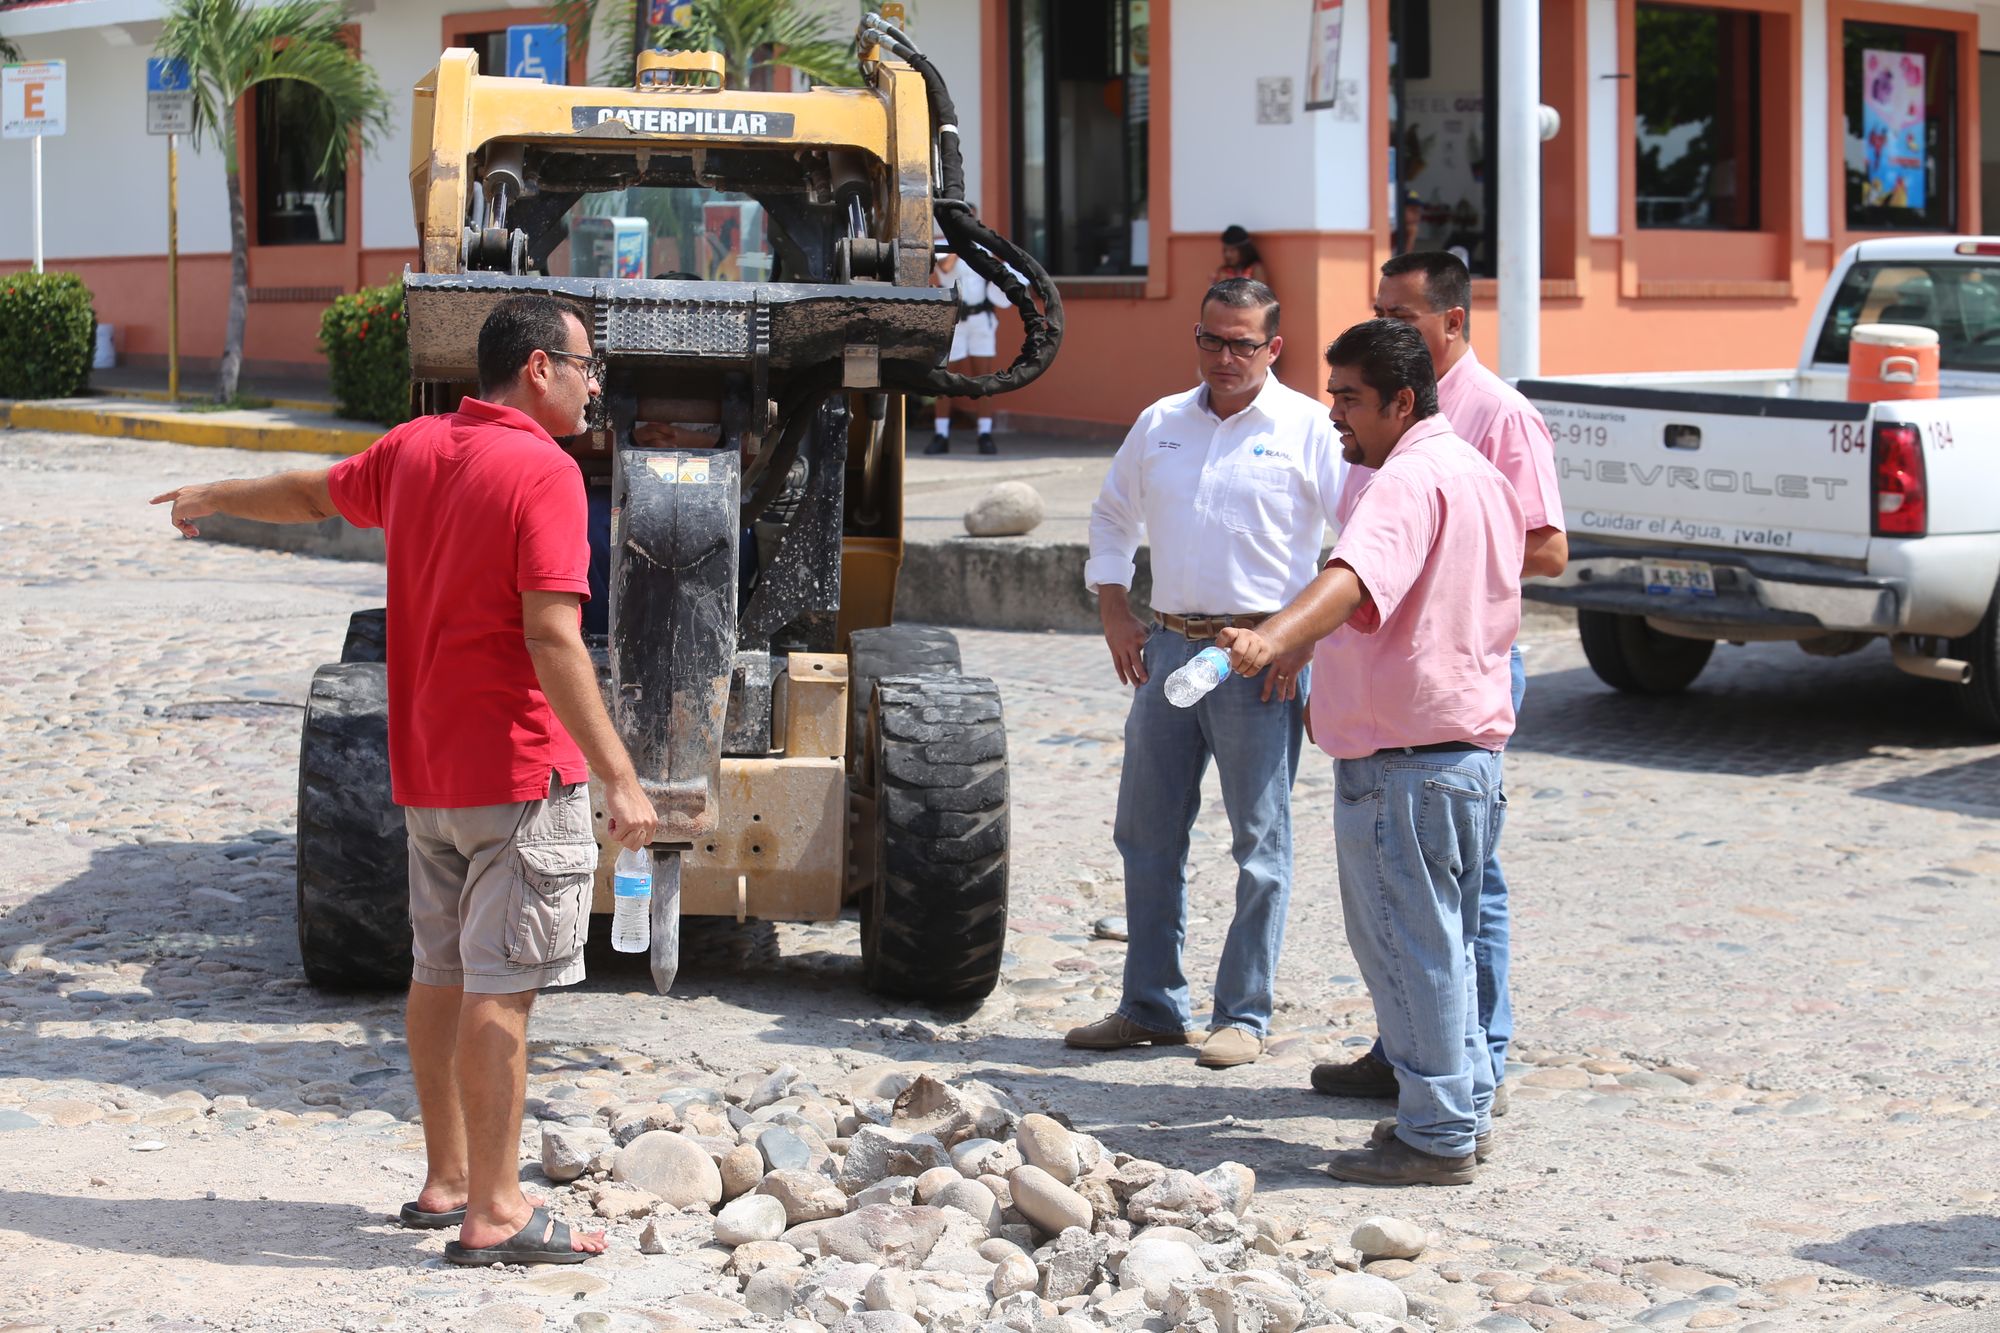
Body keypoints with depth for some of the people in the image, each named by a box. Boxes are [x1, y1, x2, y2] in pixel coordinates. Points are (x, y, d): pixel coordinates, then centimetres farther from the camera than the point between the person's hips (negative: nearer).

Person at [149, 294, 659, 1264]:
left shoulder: (416, 449, 8)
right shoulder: (543, 473, -16)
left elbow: (312, 493, 26)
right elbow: (552, 640, -23)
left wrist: (216, 499, 47)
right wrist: (620, 780, -23)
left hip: (425, 770, 8)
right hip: (520, 770, -8)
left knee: (440, 974, 16)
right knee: (500, 990, -6)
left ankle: (446, 1181, 26)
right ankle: (493, 1214, -4)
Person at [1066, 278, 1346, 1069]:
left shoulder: (1308, 429, -4)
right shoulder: (1160, 425, 12)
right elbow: (1111, 517, 24)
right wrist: (1115, 613, 12)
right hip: (1169, 647, 5)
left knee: (1260, 842, 0)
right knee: (1146, 834, 9)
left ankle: (1244, 1014, 8)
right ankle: (1150, 1006, 19)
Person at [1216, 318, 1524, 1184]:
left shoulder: (1408, 481, -17)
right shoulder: (1477, 473, 16)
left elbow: (1353, 579, -37)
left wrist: (1275, 638, -53)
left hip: (1402, 759, -10)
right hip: (1473, 745, 11)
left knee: (1406, 945, -3)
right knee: (1440, 942, 19)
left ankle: (1435, 1136, 2)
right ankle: (1465, 1111, 26)